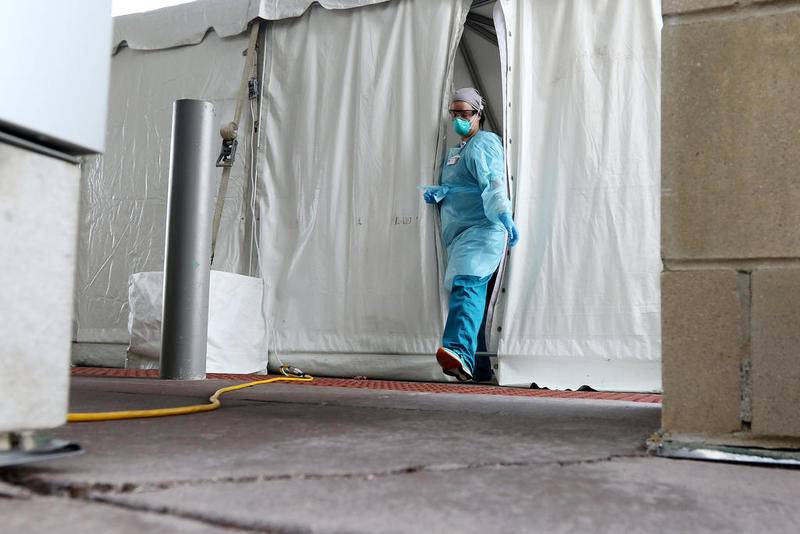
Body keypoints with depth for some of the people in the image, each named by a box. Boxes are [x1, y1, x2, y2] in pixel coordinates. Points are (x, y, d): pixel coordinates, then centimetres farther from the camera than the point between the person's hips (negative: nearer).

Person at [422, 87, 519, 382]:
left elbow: (493, 183, -16)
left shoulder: (484, 143, 0)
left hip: (482, 229, -9)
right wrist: (437, 192, 4)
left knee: (466, 284, -27)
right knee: (472, 291, 7)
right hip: (458, 233, 9)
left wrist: (504, 215, -32)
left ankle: (459, 351, -44)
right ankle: (474, 363, 9)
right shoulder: (453, 151, 28)